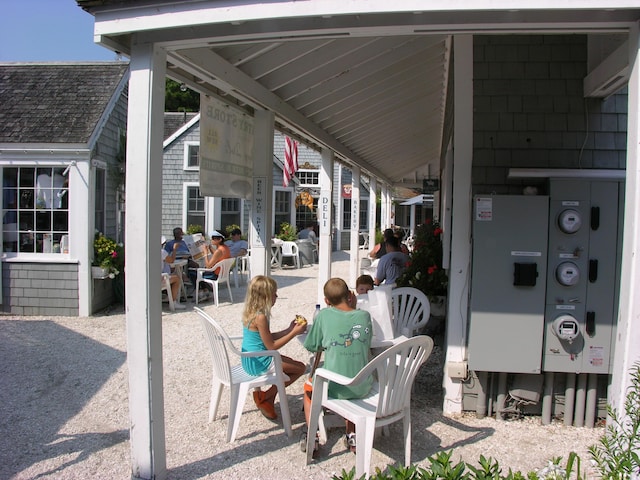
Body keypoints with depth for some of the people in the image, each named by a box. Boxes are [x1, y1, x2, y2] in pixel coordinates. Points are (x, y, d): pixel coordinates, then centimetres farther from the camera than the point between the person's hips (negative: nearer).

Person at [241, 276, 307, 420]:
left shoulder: (251, 312, 5)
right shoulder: (261, 317, -25)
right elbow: (271, 346, -20)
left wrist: (288, 329, 9)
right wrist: (294, 333, -15)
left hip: (249, 360, 10)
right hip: (259, 363, -10)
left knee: (289, 362, 27)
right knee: (300, 367, 1)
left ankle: (268, 399, 23)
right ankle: (263, 397, 7)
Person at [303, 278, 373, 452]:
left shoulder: (324, 315, -9)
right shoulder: (364, 315, -4)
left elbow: (311, 346, -1)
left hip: (334, 388, -2)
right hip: (362, 387, 3)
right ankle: (352, 435, 37)